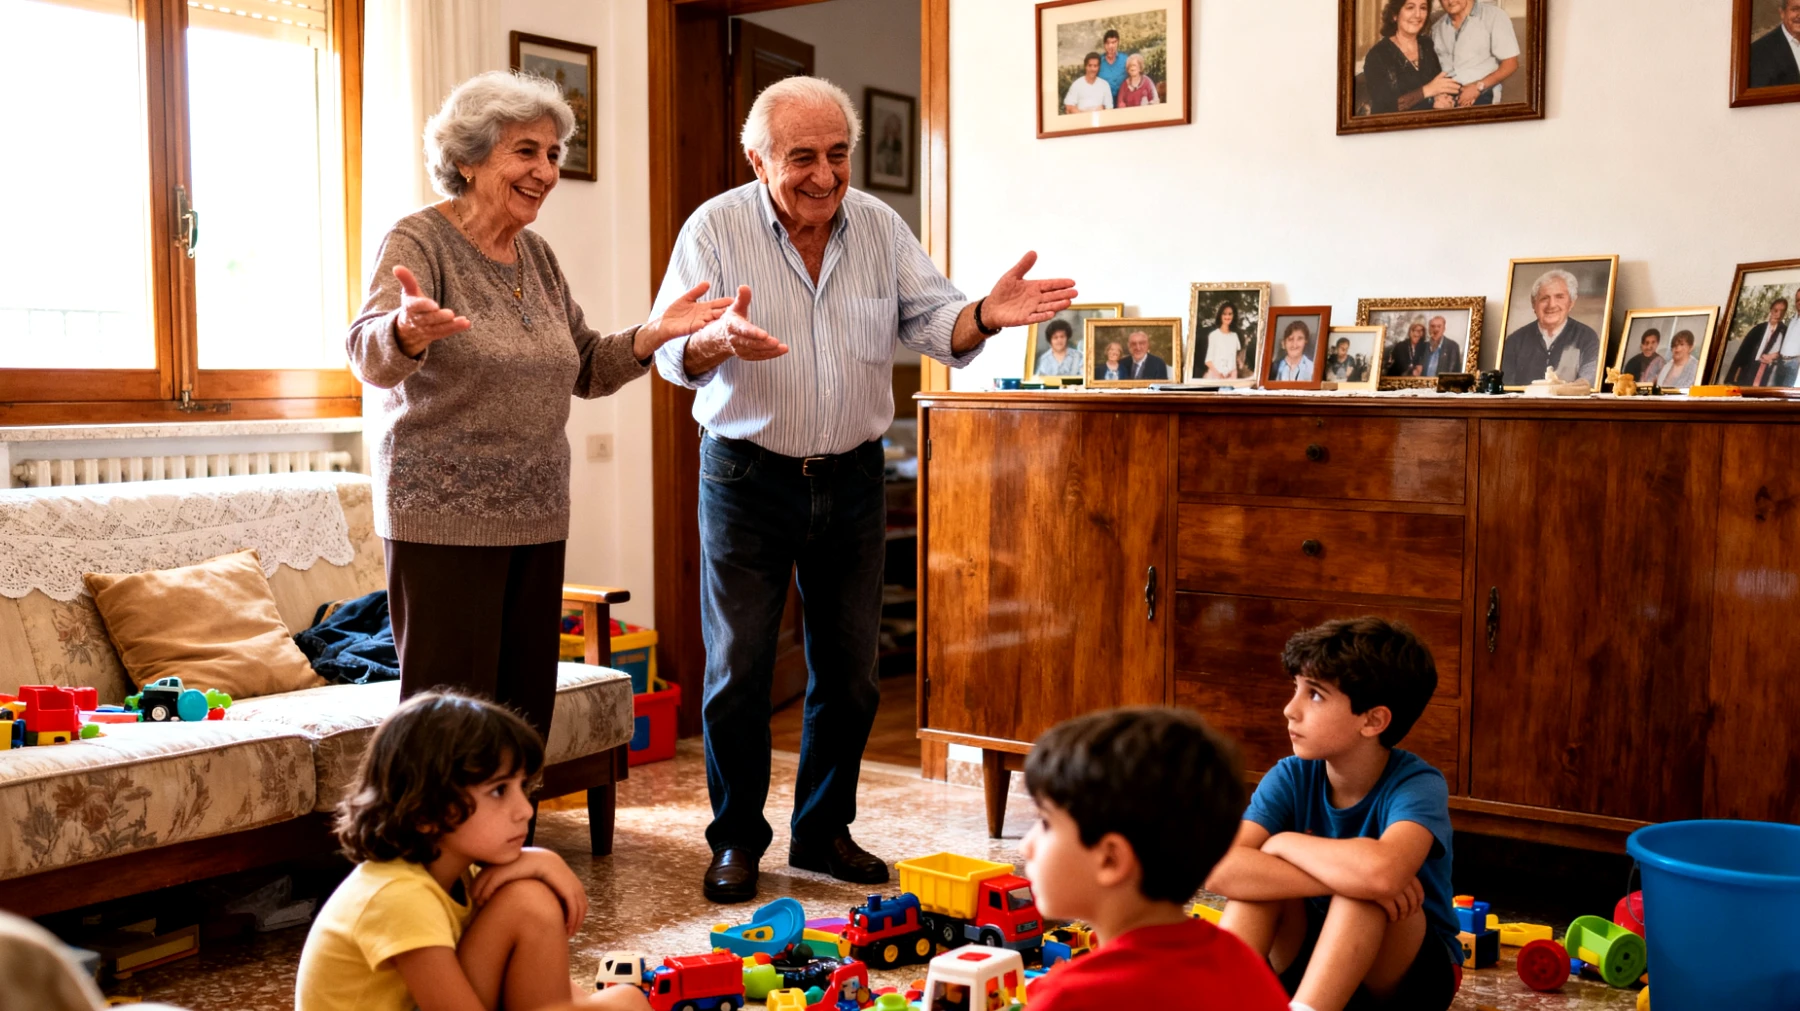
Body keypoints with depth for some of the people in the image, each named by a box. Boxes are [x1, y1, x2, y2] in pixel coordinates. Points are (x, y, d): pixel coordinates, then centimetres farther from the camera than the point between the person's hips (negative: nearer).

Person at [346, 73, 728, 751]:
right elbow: (368, 356, -23)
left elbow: (585, 368, 17)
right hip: (444, 522, -7)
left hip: (535, 519, 7)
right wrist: (409, 330, -46)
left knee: (526, 710, 10)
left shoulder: (536, 255, 12)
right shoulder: (419, 241, -8)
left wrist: (656, 333, 0)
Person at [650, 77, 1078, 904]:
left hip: (852, 478, 4)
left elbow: (933, 325, -1)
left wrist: (985, 315, -24)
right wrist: (718, 342, -40)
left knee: (848, 671, 11)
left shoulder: (879, 225, 2)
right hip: (747, 477, -3)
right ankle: (737, 838, 19)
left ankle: (824, 831, 27)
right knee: (737, 672, 2)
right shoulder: (715, 228, -8)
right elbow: (672, 351, -16)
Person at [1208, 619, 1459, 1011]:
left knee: (1365, 881, -33)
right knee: (1261, 863, -24)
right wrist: (1344, 877, -39)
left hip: (1412, 975, -3)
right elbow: (1220, 870, -30)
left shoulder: (1418, 785, -24)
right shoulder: (1291, 777, -13)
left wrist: (1286, 842, -28)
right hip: (1318, 961, 4)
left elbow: (1382, 872, -48)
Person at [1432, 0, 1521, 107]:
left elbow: (1510, 64, -3)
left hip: (1480, 94, -5)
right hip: (1445, 95, 5)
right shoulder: (1437, 28, 16)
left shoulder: (1494, 16, 1)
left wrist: (1478, 87, -14)